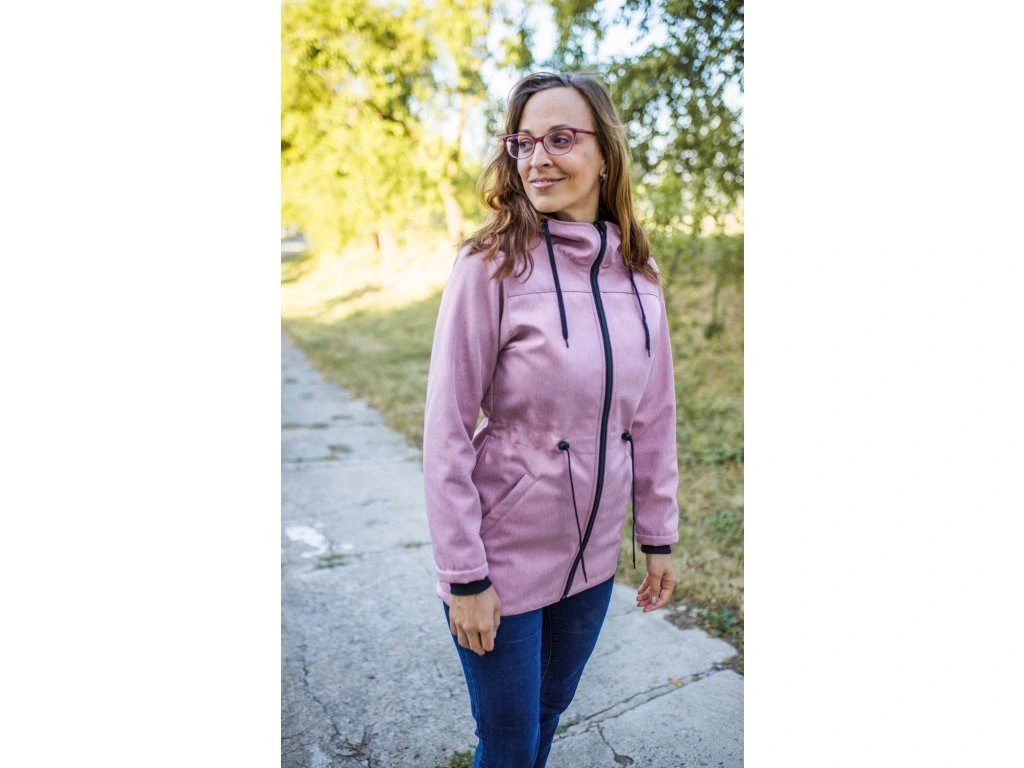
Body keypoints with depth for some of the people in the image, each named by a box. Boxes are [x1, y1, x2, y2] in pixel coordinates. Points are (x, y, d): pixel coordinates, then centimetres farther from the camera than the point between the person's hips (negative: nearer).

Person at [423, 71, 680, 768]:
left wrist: (659, 536, 9)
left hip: (591, 559, 4)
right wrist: (465, 576, -13)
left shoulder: (638, 277, -2)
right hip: (503, 560, -4)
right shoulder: (491, 266, -16)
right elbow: (446, 431, -15)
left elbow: (653, 416, 6)